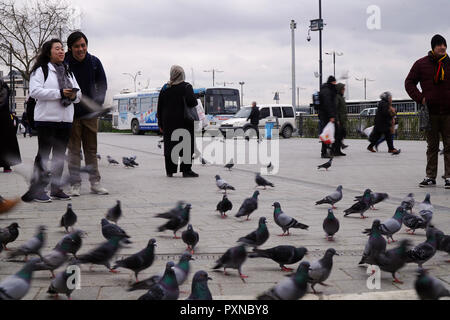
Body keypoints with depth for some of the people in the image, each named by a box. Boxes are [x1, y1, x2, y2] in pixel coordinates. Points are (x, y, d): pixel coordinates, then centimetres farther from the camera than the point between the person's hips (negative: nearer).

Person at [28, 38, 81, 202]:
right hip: (46, 119, -7)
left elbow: (78, 94, 20)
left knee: (60, 155, 10)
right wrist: (60, 93, -20)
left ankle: (56, 189, 17)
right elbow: (35, 91, -16)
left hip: (65, 119, 7)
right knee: (43, 154, -5)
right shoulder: (40, 70, -2)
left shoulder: (68, 72, 20)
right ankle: (38, 190, -1)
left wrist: (74, 95, -5)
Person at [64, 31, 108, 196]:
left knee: (91, 149, 10)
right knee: (74, 150, 2)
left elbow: (102, 85, 9)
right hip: (71, 113, -3)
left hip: (90, 113, 3)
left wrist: (98, 102, -4)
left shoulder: (94, 62, 0)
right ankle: (75, 184, 8)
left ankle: (95, 182, 16)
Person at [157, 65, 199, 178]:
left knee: (169, 145, 7)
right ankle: (186, 170, -2)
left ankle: (170, 171, 9)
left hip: (168, 122, 4)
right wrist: (195, 103, 2)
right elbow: (191, 101, -22)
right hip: (183, 122, -4)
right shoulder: (186, 87, -6)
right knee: (186, 145, 1)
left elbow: (160, 108, 8)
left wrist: (161, 124, 13)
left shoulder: (165, 88, 8)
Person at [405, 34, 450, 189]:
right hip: (430, 112, 0)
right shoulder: (421, 64, 4)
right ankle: (430, 177, 10)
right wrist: (420, 98, -3)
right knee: (432, 146, 6)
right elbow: (409, 82, 8)